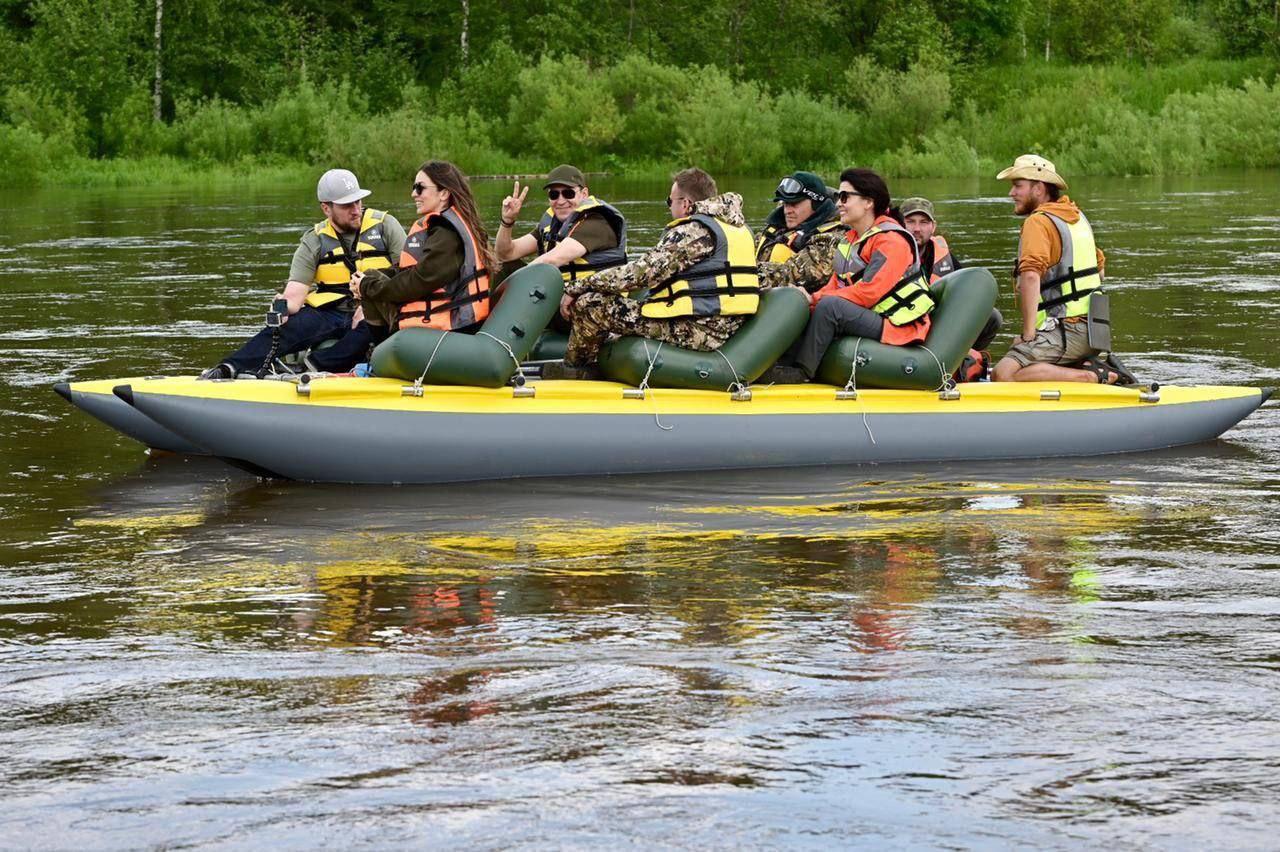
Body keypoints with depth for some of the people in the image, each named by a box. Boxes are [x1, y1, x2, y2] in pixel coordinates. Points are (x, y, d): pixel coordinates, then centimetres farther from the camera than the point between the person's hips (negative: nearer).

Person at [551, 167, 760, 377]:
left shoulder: (693, 231, -13)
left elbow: (640, 272, -16)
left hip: (697, 331, -10)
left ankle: (576, 367, 17)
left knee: (588, 304, -6)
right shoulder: (738, 227, 16)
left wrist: (576, 288, -8)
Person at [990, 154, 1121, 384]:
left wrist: (1028, 334, -22)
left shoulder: (1038, 222, -11)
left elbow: (1031, 275, -25)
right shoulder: (1078, 217, 19)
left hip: (1065, 330, -10)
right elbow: (1099, 264, 33)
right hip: (1093, 332, 10)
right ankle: (1092, 366, 10)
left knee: (1005, 374, -23)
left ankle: (1091, 376, -23)